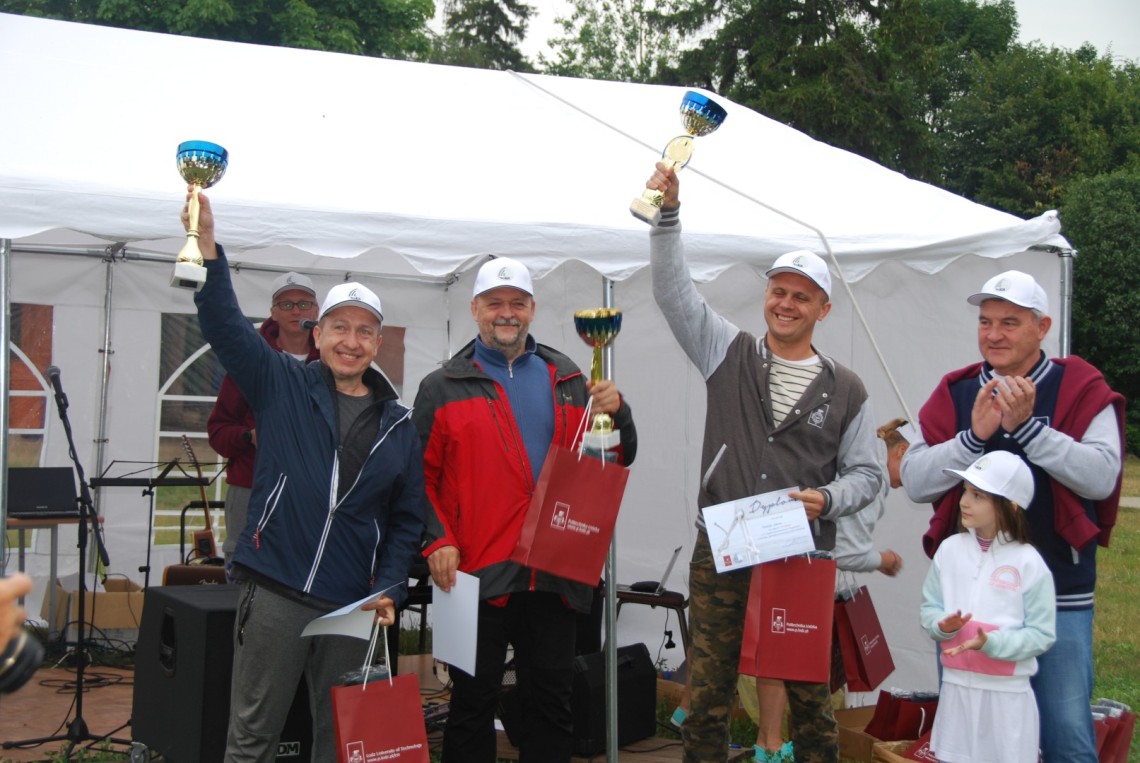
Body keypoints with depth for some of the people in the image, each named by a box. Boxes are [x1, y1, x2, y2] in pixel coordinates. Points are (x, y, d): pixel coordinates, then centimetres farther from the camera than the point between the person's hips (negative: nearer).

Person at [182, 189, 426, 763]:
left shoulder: (399, 426, 10)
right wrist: (206, 246, -20)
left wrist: (389, 589, -1)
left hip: (353, 604, 2)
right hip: (275, 592, -2)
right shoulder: (281, 386, 5)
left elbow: (407, 518, 11)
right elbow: (224, 325, -7)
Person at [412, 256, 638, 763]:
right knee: (473, 702, 6)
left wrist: (616, 413, -6)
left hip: (554, 572, 3)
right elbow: (420, 477, 1)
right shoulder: (443, 388, 4)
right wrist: (437, 540, -11)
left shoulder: (569, 382, 12)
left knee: (551, 702, 11)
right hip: (478, 573, -3)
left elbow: (617, 460, 13)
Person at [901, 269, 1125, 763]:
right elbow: (914, 481, -2)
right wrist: (975, 436, -14)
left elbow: (1102, 476, -14)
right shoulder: (956, 394, 7)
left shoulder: (1080, 391, 0)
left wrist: (1027, 427, -20)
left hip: (1057, 596, -2)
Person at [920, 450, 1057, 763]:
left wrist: (991, 642, -21)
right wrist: (942, 625, -15)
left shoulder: (1029, 563, -10)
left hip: (1008, 694, -3)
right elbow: (929, 607, 6)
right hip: (956, 687, 3)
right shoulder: (950, 550, 1)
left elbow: (1042, 634, -10)